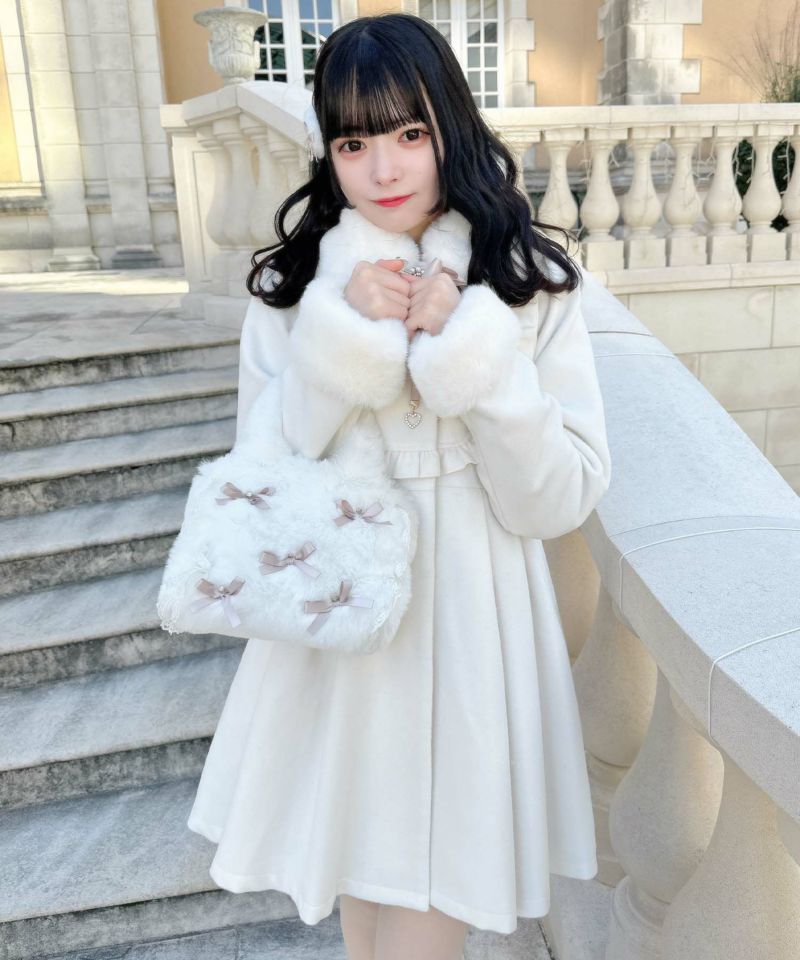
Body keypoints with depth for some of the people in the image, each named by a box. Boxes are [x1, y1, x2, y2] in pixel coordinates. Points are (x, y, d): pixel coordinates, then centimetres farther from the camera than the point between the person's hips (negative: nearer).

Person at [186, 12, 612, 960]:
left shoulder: (530, 284, -7)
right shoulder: (292, 288, -4)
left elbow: (562, 500, -11)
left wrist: (472, 346, -22)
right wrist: (342, 335, -19)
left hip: (470, 620, -1)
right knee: (357, 878, 23)